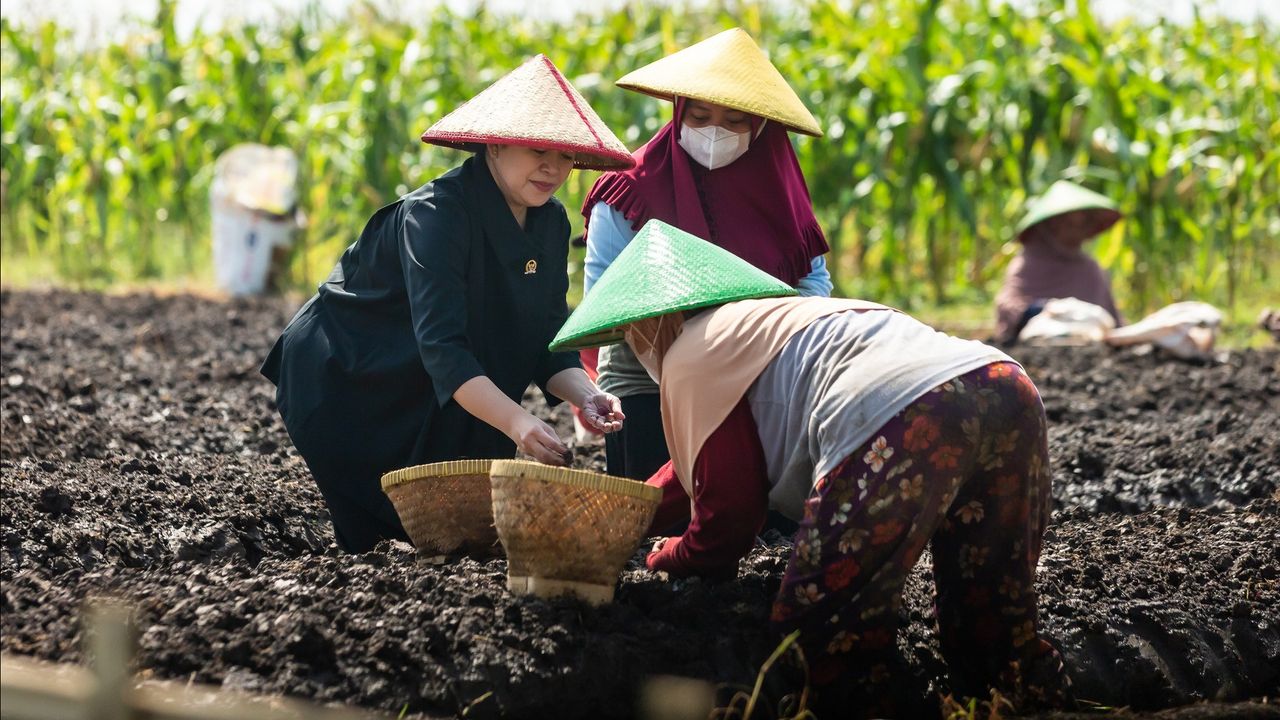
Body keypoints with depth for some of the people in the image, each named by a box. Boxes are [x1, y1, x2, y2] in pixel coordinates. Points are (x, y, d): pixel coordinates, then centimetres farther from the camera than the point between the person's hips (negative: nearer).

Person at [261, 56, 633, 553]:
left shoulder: (551, 223, -5)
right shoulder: (436, 214, -29)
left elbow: (546, 345, -4)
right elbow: (440, 348, -38)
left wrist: (585, 395, -26)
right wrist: (515, 422, -50)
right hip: (347, 379, -7)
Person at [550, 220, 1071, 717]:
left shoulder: (690, 357, 15)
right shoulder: (764, 319, 41)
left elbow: (725, 523, 15)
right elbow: (692, 471, 53)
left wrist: (660, 560, 36)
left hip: (898, 419, -9)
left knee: (820, 631, 0)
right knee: (994, 629, 17)